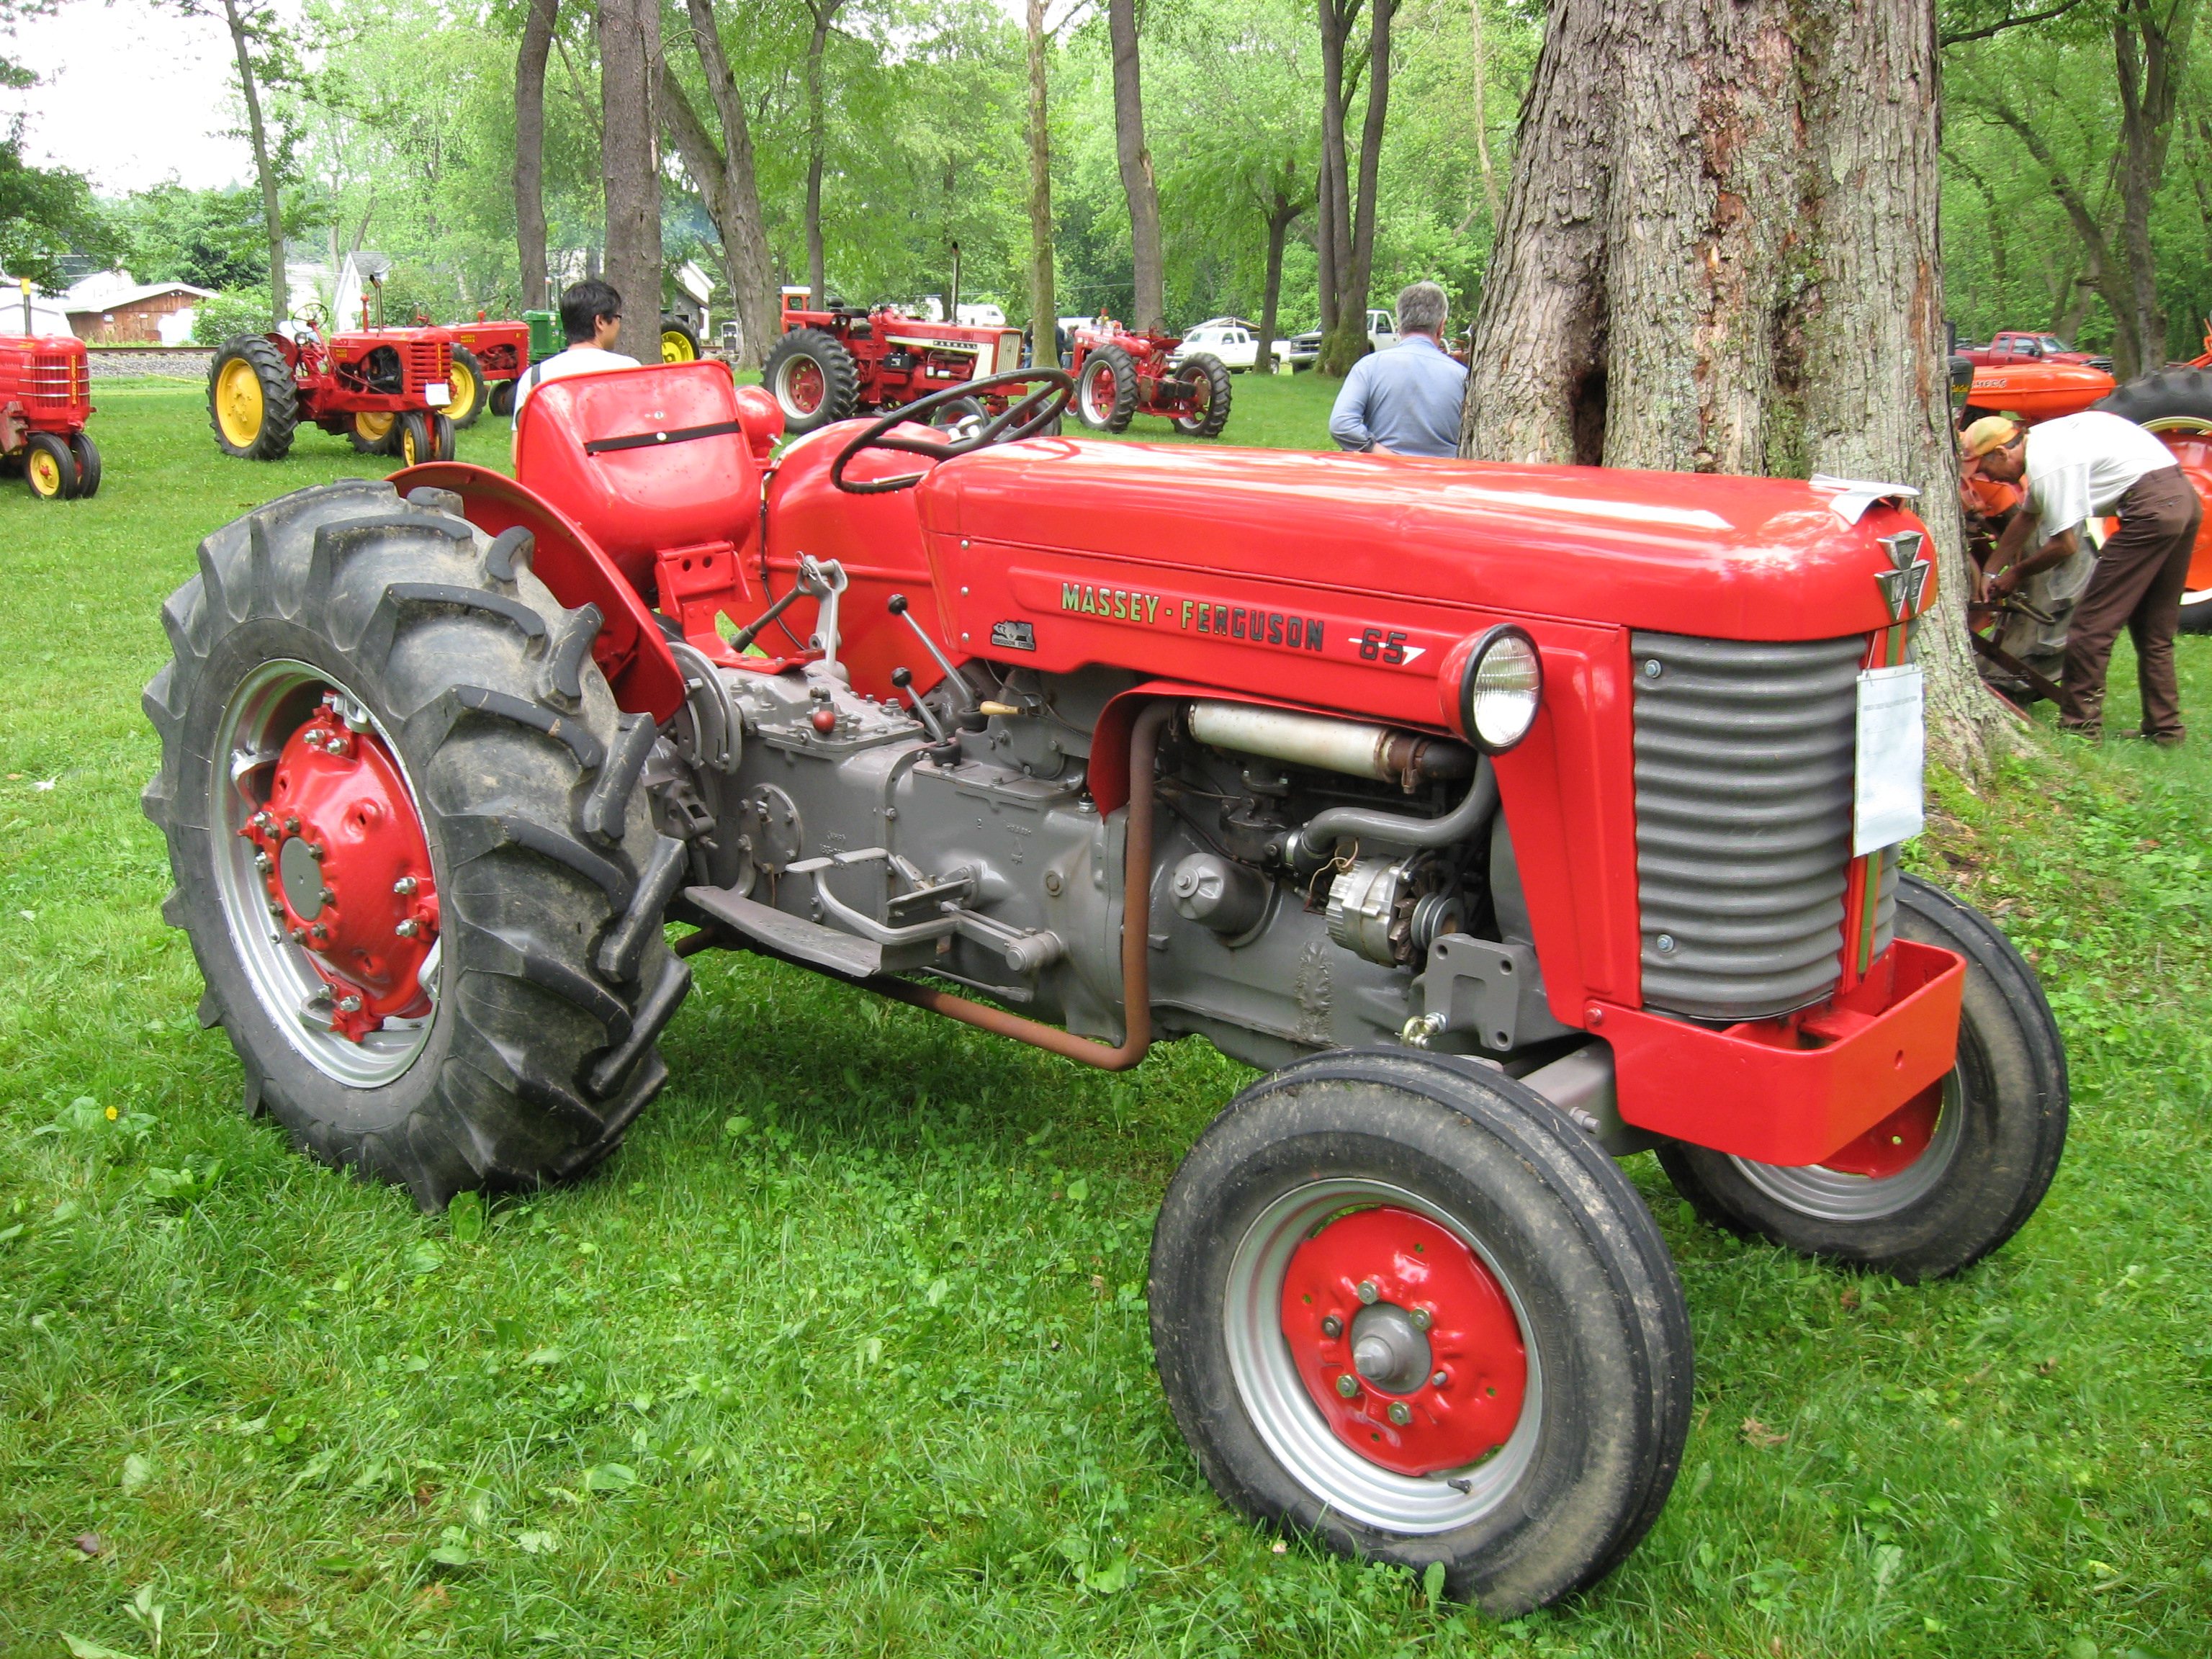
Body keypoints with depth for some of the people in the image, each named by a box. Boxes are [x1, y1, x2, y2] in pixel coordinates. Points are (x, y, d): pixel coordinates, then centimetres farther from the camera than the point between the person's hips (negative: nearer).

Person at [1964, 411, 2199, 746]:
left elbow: (2066, 545, -11)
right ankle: (2165, 728, 21)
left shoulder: (2047, 462, -14)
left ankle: (2079, 725, 0)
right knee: (2155, 628, 16)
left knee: (2093, 621, -4)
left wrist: (2017, 573, 5)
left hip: (2151, 504, -10)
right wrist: (1990, 572, 31)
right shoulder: (2040, 441, 16)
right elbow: (2027, 517, 29)